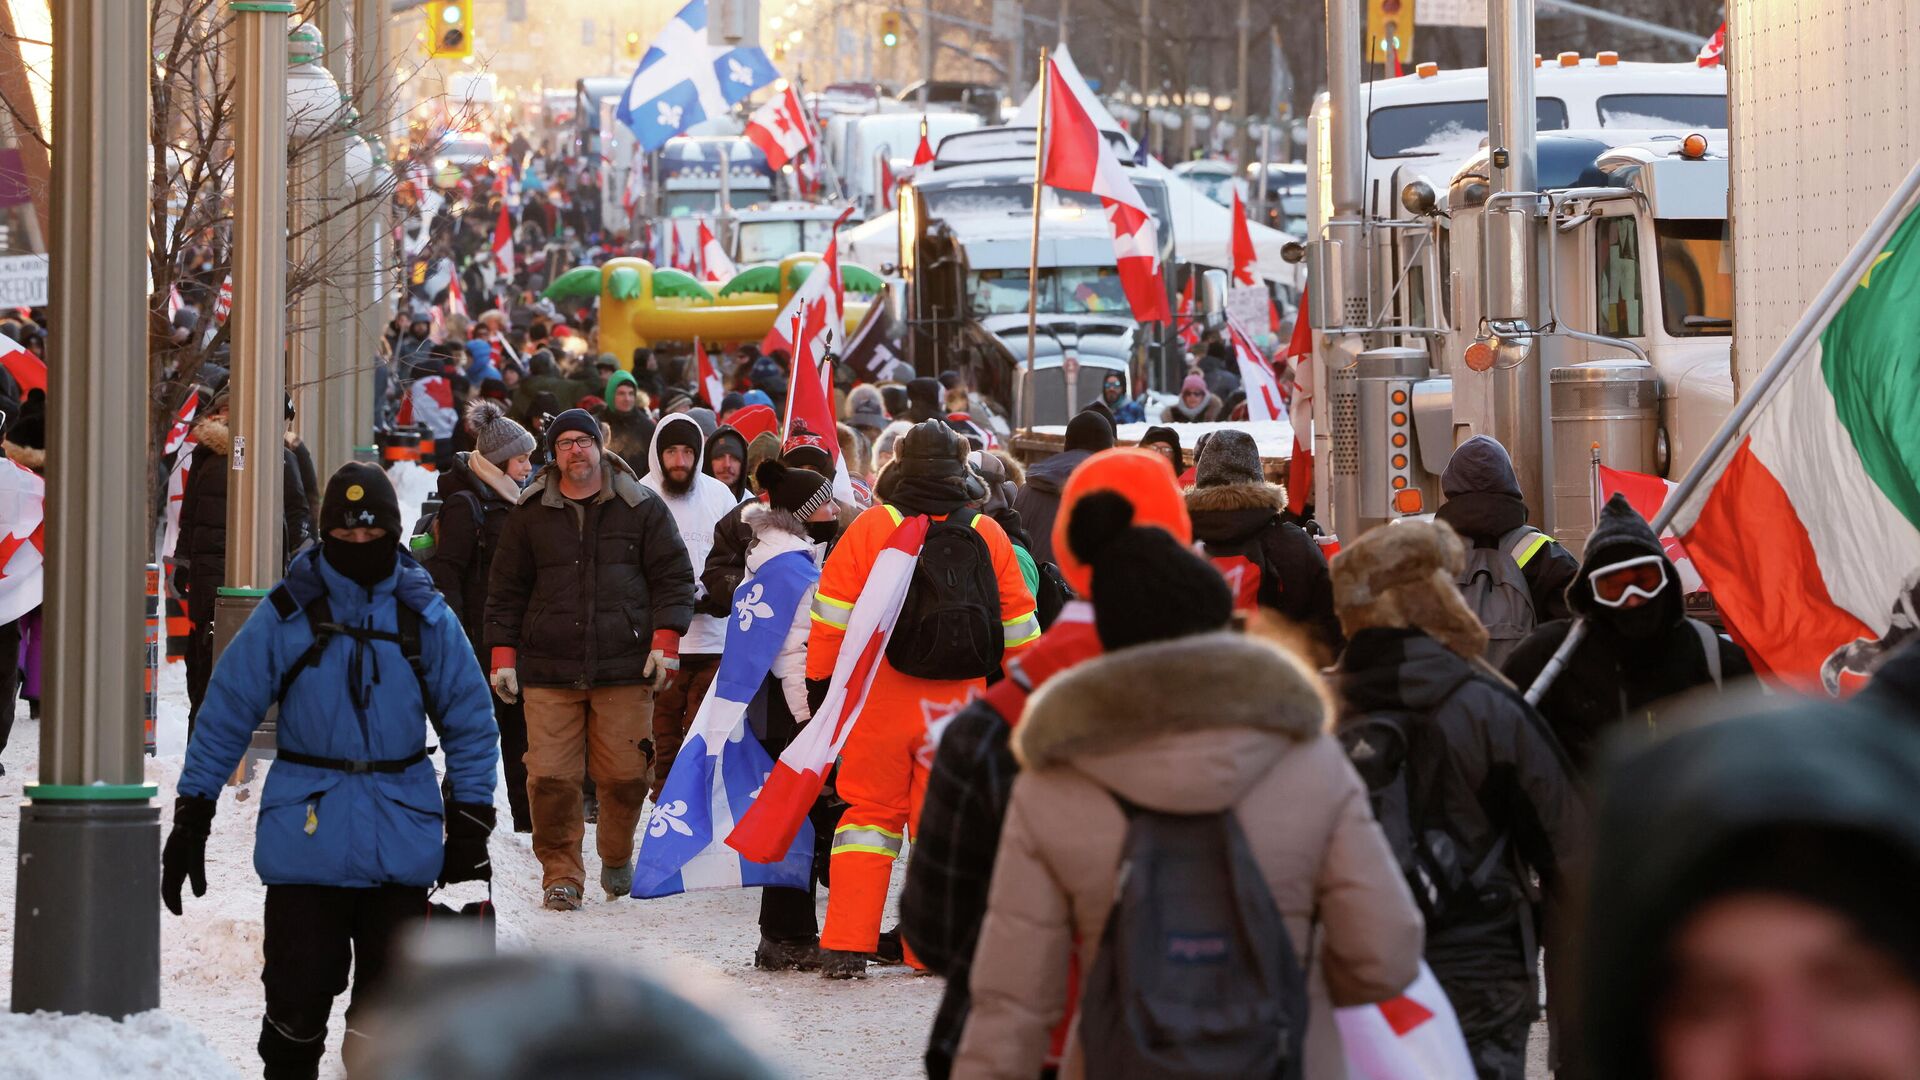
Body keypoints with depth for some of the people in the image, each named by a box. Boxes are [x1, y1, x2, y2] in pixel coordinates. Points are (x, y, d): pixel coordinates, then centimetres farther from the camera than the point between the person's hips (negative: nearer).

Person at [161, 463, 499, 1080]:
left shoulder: (426, 618, 3)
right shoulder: (286, 614, -2)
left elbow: (470, 721, 8)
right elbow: (226, 715, 1)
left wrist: (470, 827, 3)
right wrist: (190, 819, -1)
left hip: (401, 842, 1)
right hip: (306, 838, -1)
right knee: (298, 994, 0)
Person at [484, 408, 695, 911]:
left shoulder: (642, 508, 7)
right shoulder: (530, 515, 10)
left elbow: (673, 577, 6)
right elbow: (506, 590, 15)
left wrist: (665, 640, -4)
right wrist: (502, 656, 8)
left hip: (625, 669, -1)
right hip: (549, 670, 1)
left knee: (624, 775, 0)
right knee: (550, 777, -7)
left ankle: (617, 859, 25)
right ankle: (562, 873, 7)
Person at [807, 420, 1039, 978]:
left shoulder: (870, 527, -4)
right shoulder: (988, 535, 2)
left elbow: (832, 613, -3)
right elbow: (1017, 624, 8)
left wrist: (820, 679, 5)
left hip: (879, 696, -1)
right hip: (958, 700, 1)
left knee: (869, 811, 7)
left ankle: (846, 946, 2)